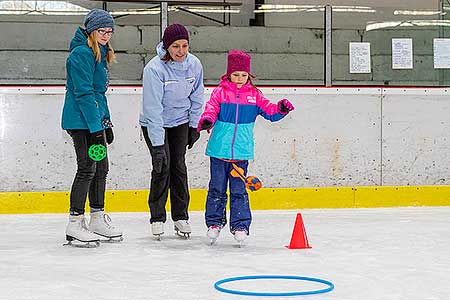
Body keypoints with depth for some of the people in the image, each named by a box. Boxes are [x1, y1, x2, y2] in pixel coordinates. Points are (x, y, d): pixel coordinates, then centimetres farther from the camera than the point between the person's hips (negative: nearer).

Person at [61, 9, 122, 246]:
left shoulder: (100, 54, 16)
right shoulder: (82, 54, -15)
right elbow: (84, 93, -20)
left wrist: (106, 123, 21)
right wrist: (95, 128, -22)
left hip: (95, 120, 10)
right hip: (81, 122, -10)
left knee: (101, 167, 12)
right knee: (87, 169, -9)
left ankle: (98, 219, 22)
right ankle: (75, 224, -4)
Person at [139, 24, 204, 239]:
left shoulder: (194, 64, -12)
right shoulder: (155, 68, -27)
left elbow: (196, 97, 4)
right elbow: (153, 108, -28)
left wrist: (195, 126, 6)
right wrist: (158, 145, -30)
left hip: (181, 122, 4)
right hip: (154, 124, -4)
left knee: (179, 165, 2)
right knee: (162, 166, -9)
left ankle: (181, 216, 11)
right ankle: (157, 219, 3)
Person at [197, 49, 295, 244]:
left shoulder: (254, 94, 5)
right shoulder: (220, 92, -1)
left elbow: (269, 111, 7)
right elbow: (211, 109, -10)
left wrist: (280, 109, -14)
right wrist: (206, 120, -31)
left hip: (241, 151, 1)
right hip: (219, 149, -1)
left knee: (239, 190, 4)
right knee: (217, 188, 9)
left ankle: (240, 225, 10)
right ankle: (214, 222, 21)